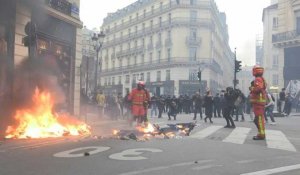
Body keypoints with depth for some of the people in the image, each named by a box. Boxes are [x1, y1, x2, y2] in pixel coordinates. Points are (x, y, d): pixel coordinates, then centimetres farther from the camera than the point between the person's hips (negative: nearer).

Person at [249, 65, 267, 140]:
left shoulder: (258, 79, -13)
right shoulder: (261, 79, 20)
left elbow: (258, 88, -28)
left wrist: (251, 88, -12)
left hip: (258, 100, -11)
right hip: (260, 100, 11)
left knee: (259, 117, -10)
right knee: (260, 117, 15)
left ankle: (261, 134, -9)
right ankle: (261, 133, 20)